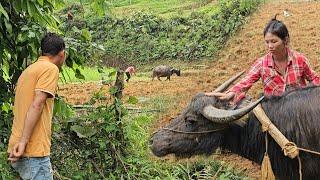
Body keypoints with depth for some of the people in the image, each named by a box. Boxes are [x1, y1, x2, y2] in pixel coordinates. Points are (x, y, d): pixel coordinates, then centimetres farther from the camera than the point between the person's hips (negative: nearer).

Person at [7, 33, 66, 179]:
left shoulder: (28, 70, 19)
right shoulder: (51, 69, -6)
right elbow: (36, 105, -16)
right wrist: (24, 141, -21)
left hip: (17, 149, 9)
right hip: (34, 151, -9)